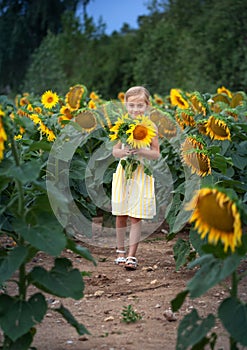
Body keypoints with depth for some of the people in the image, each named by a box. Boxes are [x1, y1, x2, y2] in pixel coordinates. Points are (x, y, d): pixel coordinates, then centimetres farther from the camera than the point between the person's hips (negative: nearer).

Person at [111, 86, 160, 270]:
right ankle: (121, 251, 23)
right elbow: (115, 151, 4)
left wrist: (141, 151, -21)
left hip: (142, 174, -2)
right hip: (123, 172, 2)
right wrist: (123, 152, -18)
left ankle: (132, 255, 2)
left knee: (136, 217, -3)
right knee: (121, 216, 7)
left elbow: (156, 154, -3)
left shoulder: (151, 127, -3)